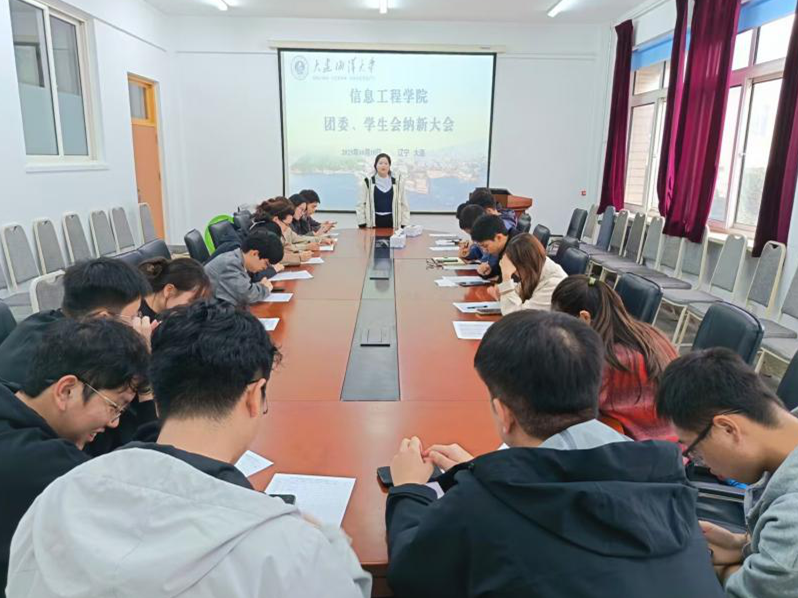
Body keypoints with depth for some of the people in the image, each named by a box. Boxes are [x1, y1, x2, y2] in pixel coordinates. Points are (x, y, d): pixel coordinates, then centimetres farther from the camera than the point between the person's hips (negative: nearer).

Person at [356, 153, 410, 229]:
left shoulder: (397, 182, 5)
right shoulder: (367, 182, 1)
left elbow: (403, 204, 8)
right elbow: (361, 205, 3)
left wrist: (404, 225, 2)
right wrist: (362, 225, -3)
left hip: (392, 222, 1)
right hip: (374, 222, -1)